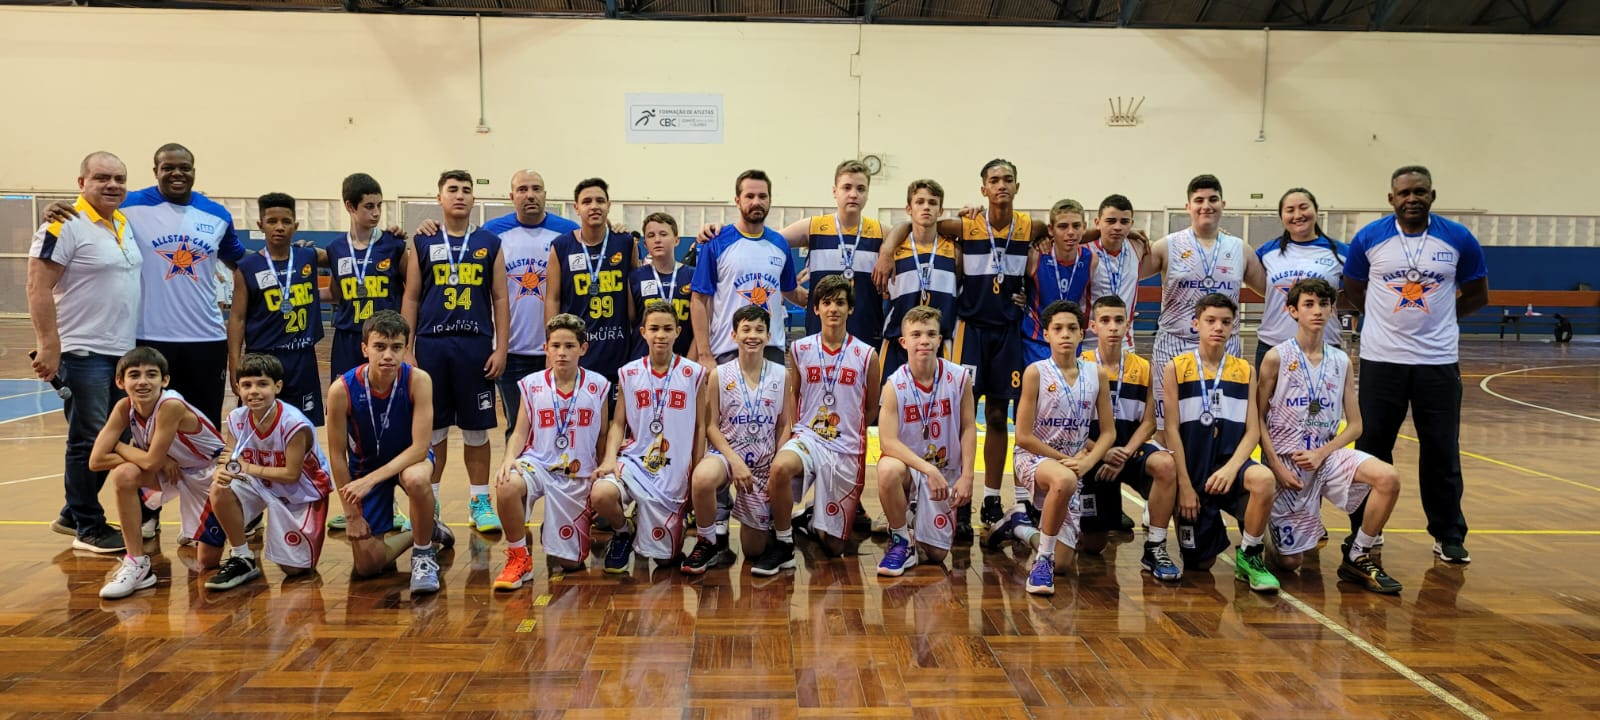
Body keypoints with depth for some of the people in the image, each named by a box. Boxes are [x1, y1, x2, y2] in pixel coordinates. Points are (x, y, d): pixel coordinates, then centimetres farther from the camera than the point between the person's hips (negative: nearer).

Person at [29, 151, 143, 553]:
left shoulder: (127, 224, 12)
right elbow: (39, 289, -16)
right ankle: (89, 529, 9)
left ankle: (73, 515, 27)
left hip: (124, 351, 8)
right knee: (89, 441, -2)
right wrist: (48, 346, -21)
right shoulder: (65, 225, -12)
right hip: (82, 353, -8)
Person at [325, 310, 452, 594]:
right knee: (367, 565, -2)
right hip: (366, 464, 2)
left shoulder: (418, 380, -26)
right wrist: (351, 514, -10)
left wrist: (370, 480, -33)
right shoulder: (342, 390, -23)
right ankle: (427, 531, 27)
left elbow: (420, 447, -26)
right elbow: (338, 456, -13)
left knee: (416, 480, -40)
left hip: (410, 459, -1)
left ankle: (424, 553, -13)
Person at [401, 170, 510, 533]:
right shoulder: (422, 243, 7)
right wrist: (405, 351, 0)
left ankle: (480, 501, 16)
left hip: (476, 346, 0)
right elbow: (411, 299, 6)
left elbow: (500, 299, 5)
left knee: (476, 429, 5)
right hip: (431, 345, 0)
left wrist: (500, 349, -2)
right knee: (432, 429, 7)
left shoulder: (490, 243, 6)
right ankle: (429, 502, 19)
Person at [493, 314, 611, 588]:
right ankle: (519, 559, -14)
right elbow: (520, 432, -1)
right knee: (507, 487, -38)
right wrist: (509, 459, -19)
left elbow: (602, 436, 8)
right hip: (537, 464, 0)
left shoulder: (597, 385, 1)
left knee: (568, 563, 2)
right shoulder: (531, 384, 1)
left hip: (578, 476, 1)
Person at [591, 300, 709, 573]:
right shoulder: (629, 373, 2)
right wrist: (610, 458, -13)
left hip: (674, 472, -1)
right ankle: (624, 532, 3)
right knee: (600, 495, -33)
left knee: (665, 558, 1)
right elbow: (618, 423, 4)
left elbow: (700, 426, 2)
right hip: (633, 460, 1)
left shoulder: (694, 373, -2)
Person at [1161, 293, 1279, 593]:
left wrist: (1231, 468, -18)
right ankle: (1213, 529, 39)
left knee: (1263, 479, -35)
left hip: (1230, 463, 1)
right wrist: (1185, 484, -11)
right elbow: (1172, 430, -5)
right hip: (1194, 470, -1)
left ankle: (1248, 557, -10)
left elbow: (1253, 431, 0)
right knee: (1200, 563, 1)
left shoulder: (1244, 370, 5)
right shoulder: (1176, 368, -2)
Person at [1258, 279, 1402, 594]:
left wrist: (1321, 454, -11)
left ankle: (1357, 557, -5)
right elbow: (1258, 419, -6)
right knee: (1290, 562, -4)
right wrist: (1277, 467, -13)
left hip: (1326, 455, 4)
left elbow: (1355, 425, 5)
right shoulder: (1277, 358, -7)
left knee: (1388, 478, -26)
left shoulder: (1341, 362, 4)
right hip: (1284, 460, -3)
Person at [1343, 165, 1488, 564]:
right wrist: (1392, 317, 8)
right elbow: (1354, 291, 11)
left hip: (1439, 361, 0)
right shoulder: (1368, 238, -2)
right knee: (1372, 450, 6)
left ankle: (1448, 535, 20)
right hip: (1381, 360, 0)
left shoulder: (1459, 239, -1)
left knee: (1442, 453, 6)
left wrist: (1438, 318, 7)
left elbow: (1477, 295, 11)